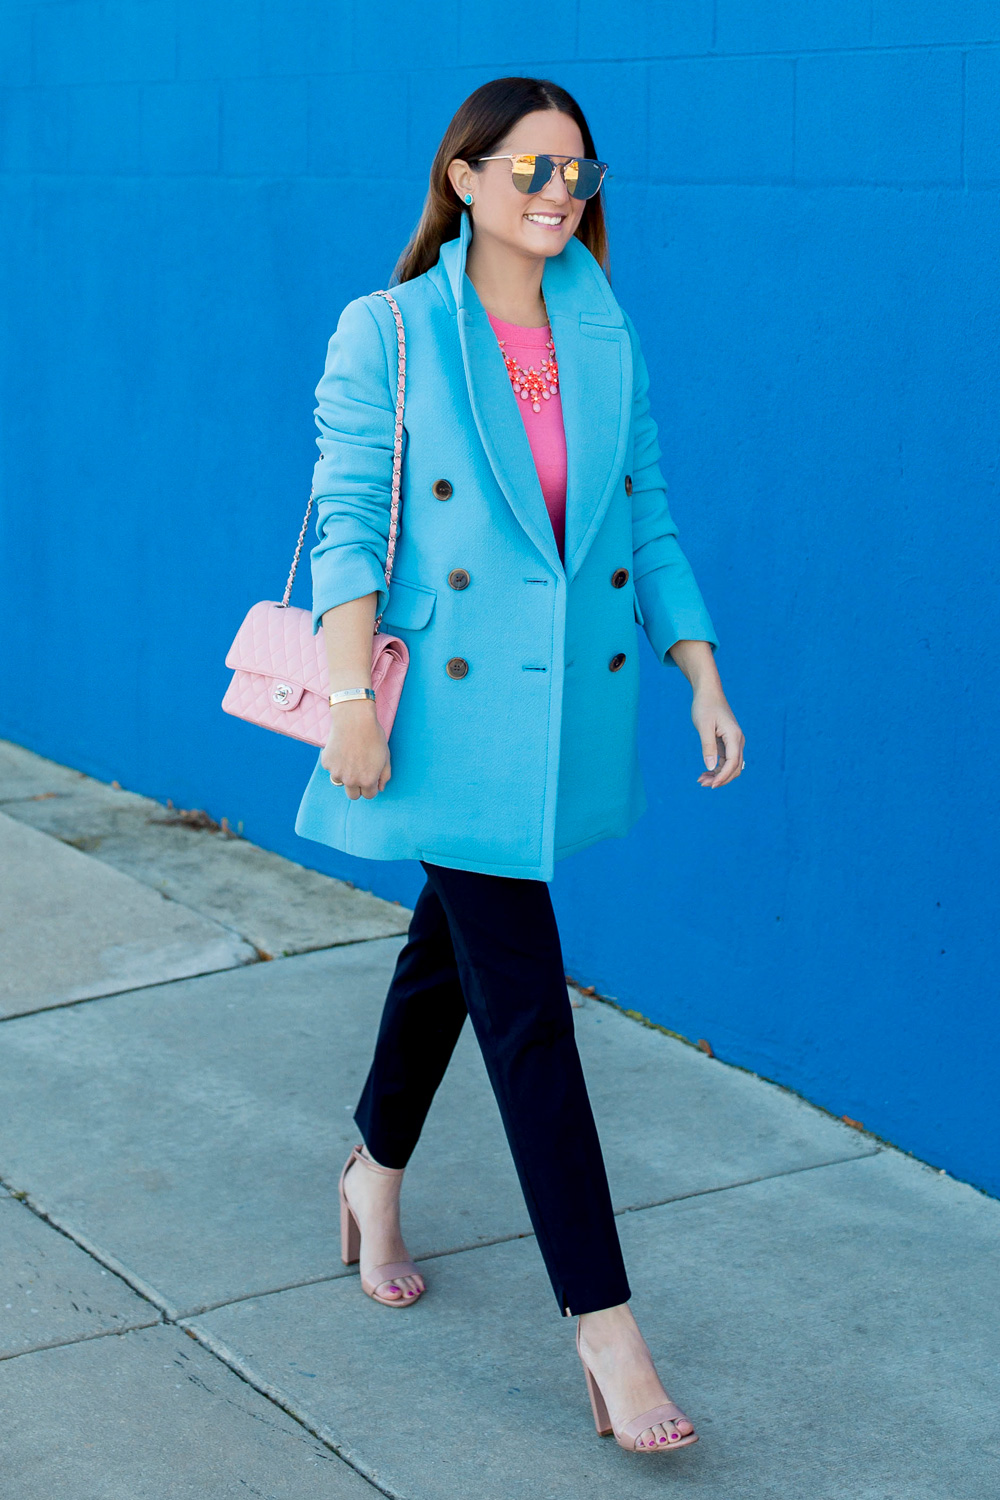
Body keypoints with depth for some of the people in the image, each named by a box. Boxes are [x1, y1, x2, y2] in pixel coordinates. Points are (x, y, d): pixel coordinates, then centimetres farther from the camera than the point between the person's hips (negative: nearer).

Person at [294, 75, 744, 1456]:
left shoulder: (609, 340, 7)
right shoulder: (387, 334, -6)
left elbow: (647, 523, 10)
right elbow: (349, 523, -8)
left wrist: (705, 680, 5)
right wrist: (353, 698, -17)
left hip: (571, 713, 5)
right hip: (453, 716, -5)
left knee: (451, 950, 21)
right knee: (528, 1008, -6)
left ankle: (375, 1175, 44)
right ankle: (604, 1326, -2)